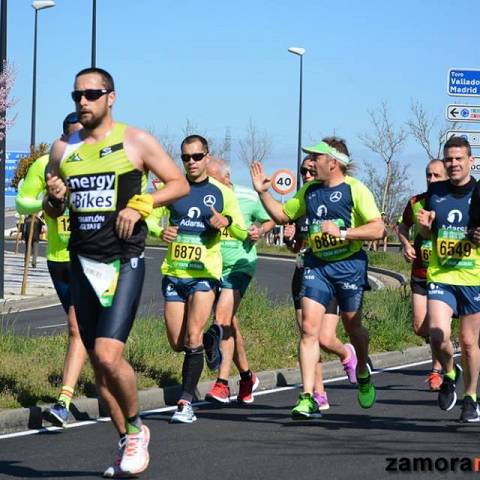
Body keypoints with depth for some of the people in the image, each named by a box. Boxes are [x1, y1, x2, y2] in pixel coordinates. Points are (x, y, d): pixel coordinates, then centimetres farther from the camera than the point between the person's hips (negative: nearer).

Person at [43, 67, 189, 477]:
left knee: (108, 355, -18)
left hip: (125, 262, -5)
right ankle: (128, 442, 21)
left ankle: (136, 427, 6)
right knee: (98, 361, 6)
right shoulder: (63, 150, 10)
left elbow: (179, 184, 2)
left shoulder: (135, 142, -2)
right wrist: (54, 198, -4)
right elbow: (52, 212, 19)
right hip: (82, 263, 5)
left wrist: (139, 205, -12)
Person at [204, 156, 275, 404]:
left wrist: (260, 231, -9)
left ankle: (222, 384, -23)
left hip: (239, 265, -4)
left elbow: (270, 219, 11)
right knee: (229, 325, 12)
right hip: (211, 269, 4)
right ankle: (247, 376, 33)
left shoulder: (248, 197, -5)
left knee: (222, 320, -21)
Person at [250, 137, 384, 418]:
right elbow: (282, 215, 22)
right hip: (316, 264, 4)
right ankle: (308, 398, -12)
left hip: (349, 265, -4)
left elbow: (378, 229, -15)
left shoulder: (355, 189, -10)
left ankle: (363, 376, 44)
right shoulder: (309, 191, 8)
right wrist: (263, 192, 10)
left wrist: (342, 232, -21)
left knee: (353, 326, 13)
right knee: (309, 328, -10)